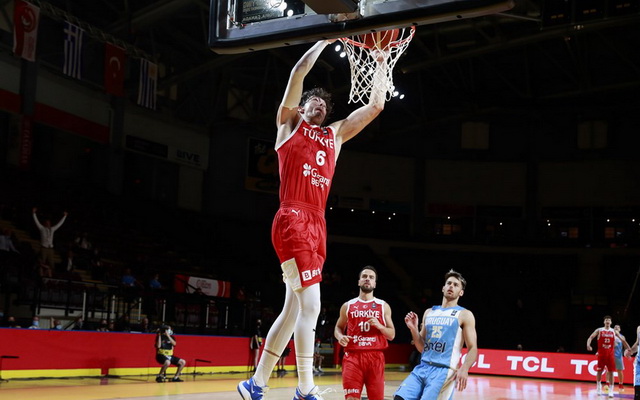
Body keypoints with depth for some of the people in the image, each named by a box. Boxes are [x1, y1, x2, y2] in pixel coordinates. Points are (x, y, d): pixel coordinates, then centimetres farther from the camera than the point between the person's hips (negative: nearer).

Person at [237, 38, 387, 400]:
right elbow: (299, 72, 2)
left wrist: (381, 67, 24)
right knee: (311, 305, -16)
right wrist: (326, 39, 10)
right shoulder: (290, 123, 12)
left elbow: (376, 106, 25)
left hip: (318, 226, 7)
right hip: (292, 220, -7)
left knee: (293, 309, 7)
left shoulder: (336, 135, 26)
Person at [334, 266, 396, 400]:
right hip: (353, 356, 0)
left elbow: (391, 335, 9)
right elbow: (338, 327, 20)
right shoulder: (348, 306, 10)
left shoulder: (383, 306, 9)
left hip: (375, 357, 0)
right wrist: (340, 337, -3)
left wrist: (378, 325, -11)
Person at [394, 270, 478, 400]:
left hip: (444, 371, -5)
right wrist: (413, 329, 1)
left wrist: (464, 369, -22)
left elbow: (472, 348, -4)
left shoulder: (464, 315, 2)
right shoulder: (429, 312, 17)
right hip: (422, 367, 5)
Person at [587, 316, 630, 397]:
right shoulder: (599, 330, 1)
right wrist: (588, 345, -27)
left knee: (611, 372, -5)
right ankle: (598, 386, 25)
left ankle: (611, 390, -3)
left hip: (610, 354, 1)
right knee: (599, 371, 5)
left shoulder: (614, 332, 6)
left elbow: (623, 340, 11)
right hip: (601, 353, -1)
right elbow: (591, 337, -8)